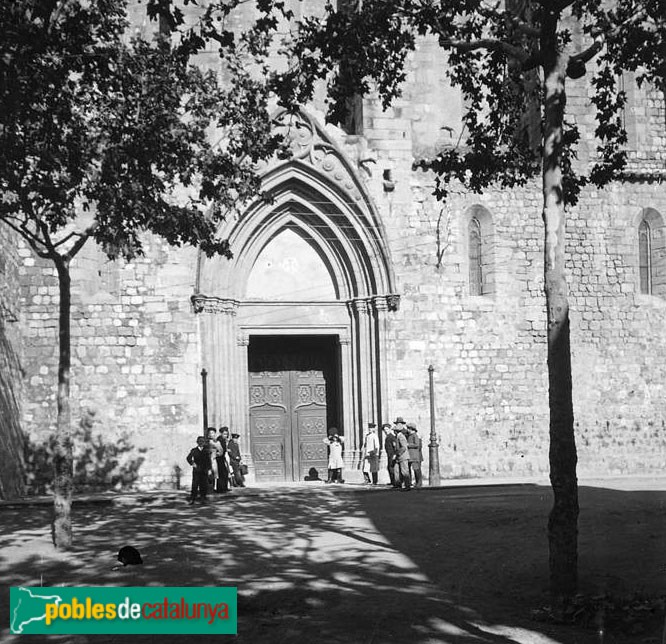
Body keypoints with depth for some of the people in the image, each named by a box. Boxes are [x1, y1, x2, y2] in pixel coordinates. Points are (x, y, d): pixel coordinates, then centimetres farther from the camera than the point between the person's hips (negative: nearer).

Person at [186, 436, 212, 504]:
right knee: (195, 485, -6)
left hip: (204, 470, 2)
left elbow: (209, 461, 6)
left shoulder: (206, 451, 8)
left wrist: (209, 469, 0)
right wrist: (192, 463, -13)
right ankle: (192, 499, -3)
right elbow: (188, 458, 1)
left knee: (204, 485, 0)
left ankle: (203, 498, 8)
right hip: (196, 470, -1)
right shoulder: (194, 450, 5)